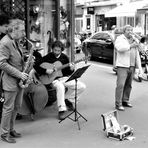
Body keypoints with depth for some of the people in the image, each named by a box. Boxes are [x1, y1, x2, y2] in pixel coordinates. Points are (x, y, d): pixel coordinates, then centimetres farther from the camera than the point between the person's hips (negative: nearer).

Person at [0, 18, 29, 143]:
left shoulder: (15, 42, 12)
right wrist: (19, 74, -23)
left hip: (19, 81, 9)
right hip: (10, 81, -9)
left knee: (17, 107, 16)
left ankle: (11, 129, 30)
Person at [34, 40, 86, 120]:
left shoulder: (64, 57, 7)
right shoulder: (47, 57, -4)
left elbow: (68, 73, 10)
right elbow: (36, 66, -9)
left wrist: (71, 69, -13)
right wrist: (46, 71, -21)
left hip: (64, 78, 5)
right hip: (53, 79, -5)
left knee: (82, 86, -10)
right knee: (60, 87, -40)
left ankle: (67, 100, 8)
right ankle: (62, 109, -29)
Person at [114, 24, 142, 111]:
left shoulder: (134, 40, 18)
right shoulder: (120, 39, -1)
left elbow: (137, 54, 19)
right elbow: (119, 48, -23)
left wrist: (139, 67, 14)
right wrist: (131, 46, -23)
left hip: (132, 66, 6)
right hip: (122, 66, -6)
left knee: (128, 85, 9)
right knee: (120, 85, -9)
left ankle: (125, 101, 21)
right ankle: (118, 104, -5)